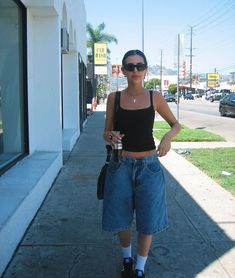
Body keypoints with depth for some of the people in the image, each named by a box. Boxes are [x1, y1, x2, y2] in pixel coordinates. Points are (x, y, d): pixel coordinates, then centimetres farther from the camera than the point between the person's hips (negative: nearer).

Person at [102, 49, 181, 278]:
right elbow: (106, 132, 5)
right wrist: (110, 136, -19)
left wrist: (167, 137, -13)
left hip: (148, 165, 0)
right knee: (121, 217, 12)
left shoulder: (155, 98, -3)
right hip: (121, 165, 1)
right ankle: (127, 258, 42)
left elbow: (176, 124, 9)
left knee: (147, 219, 7)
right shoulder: (114, 97, -1)